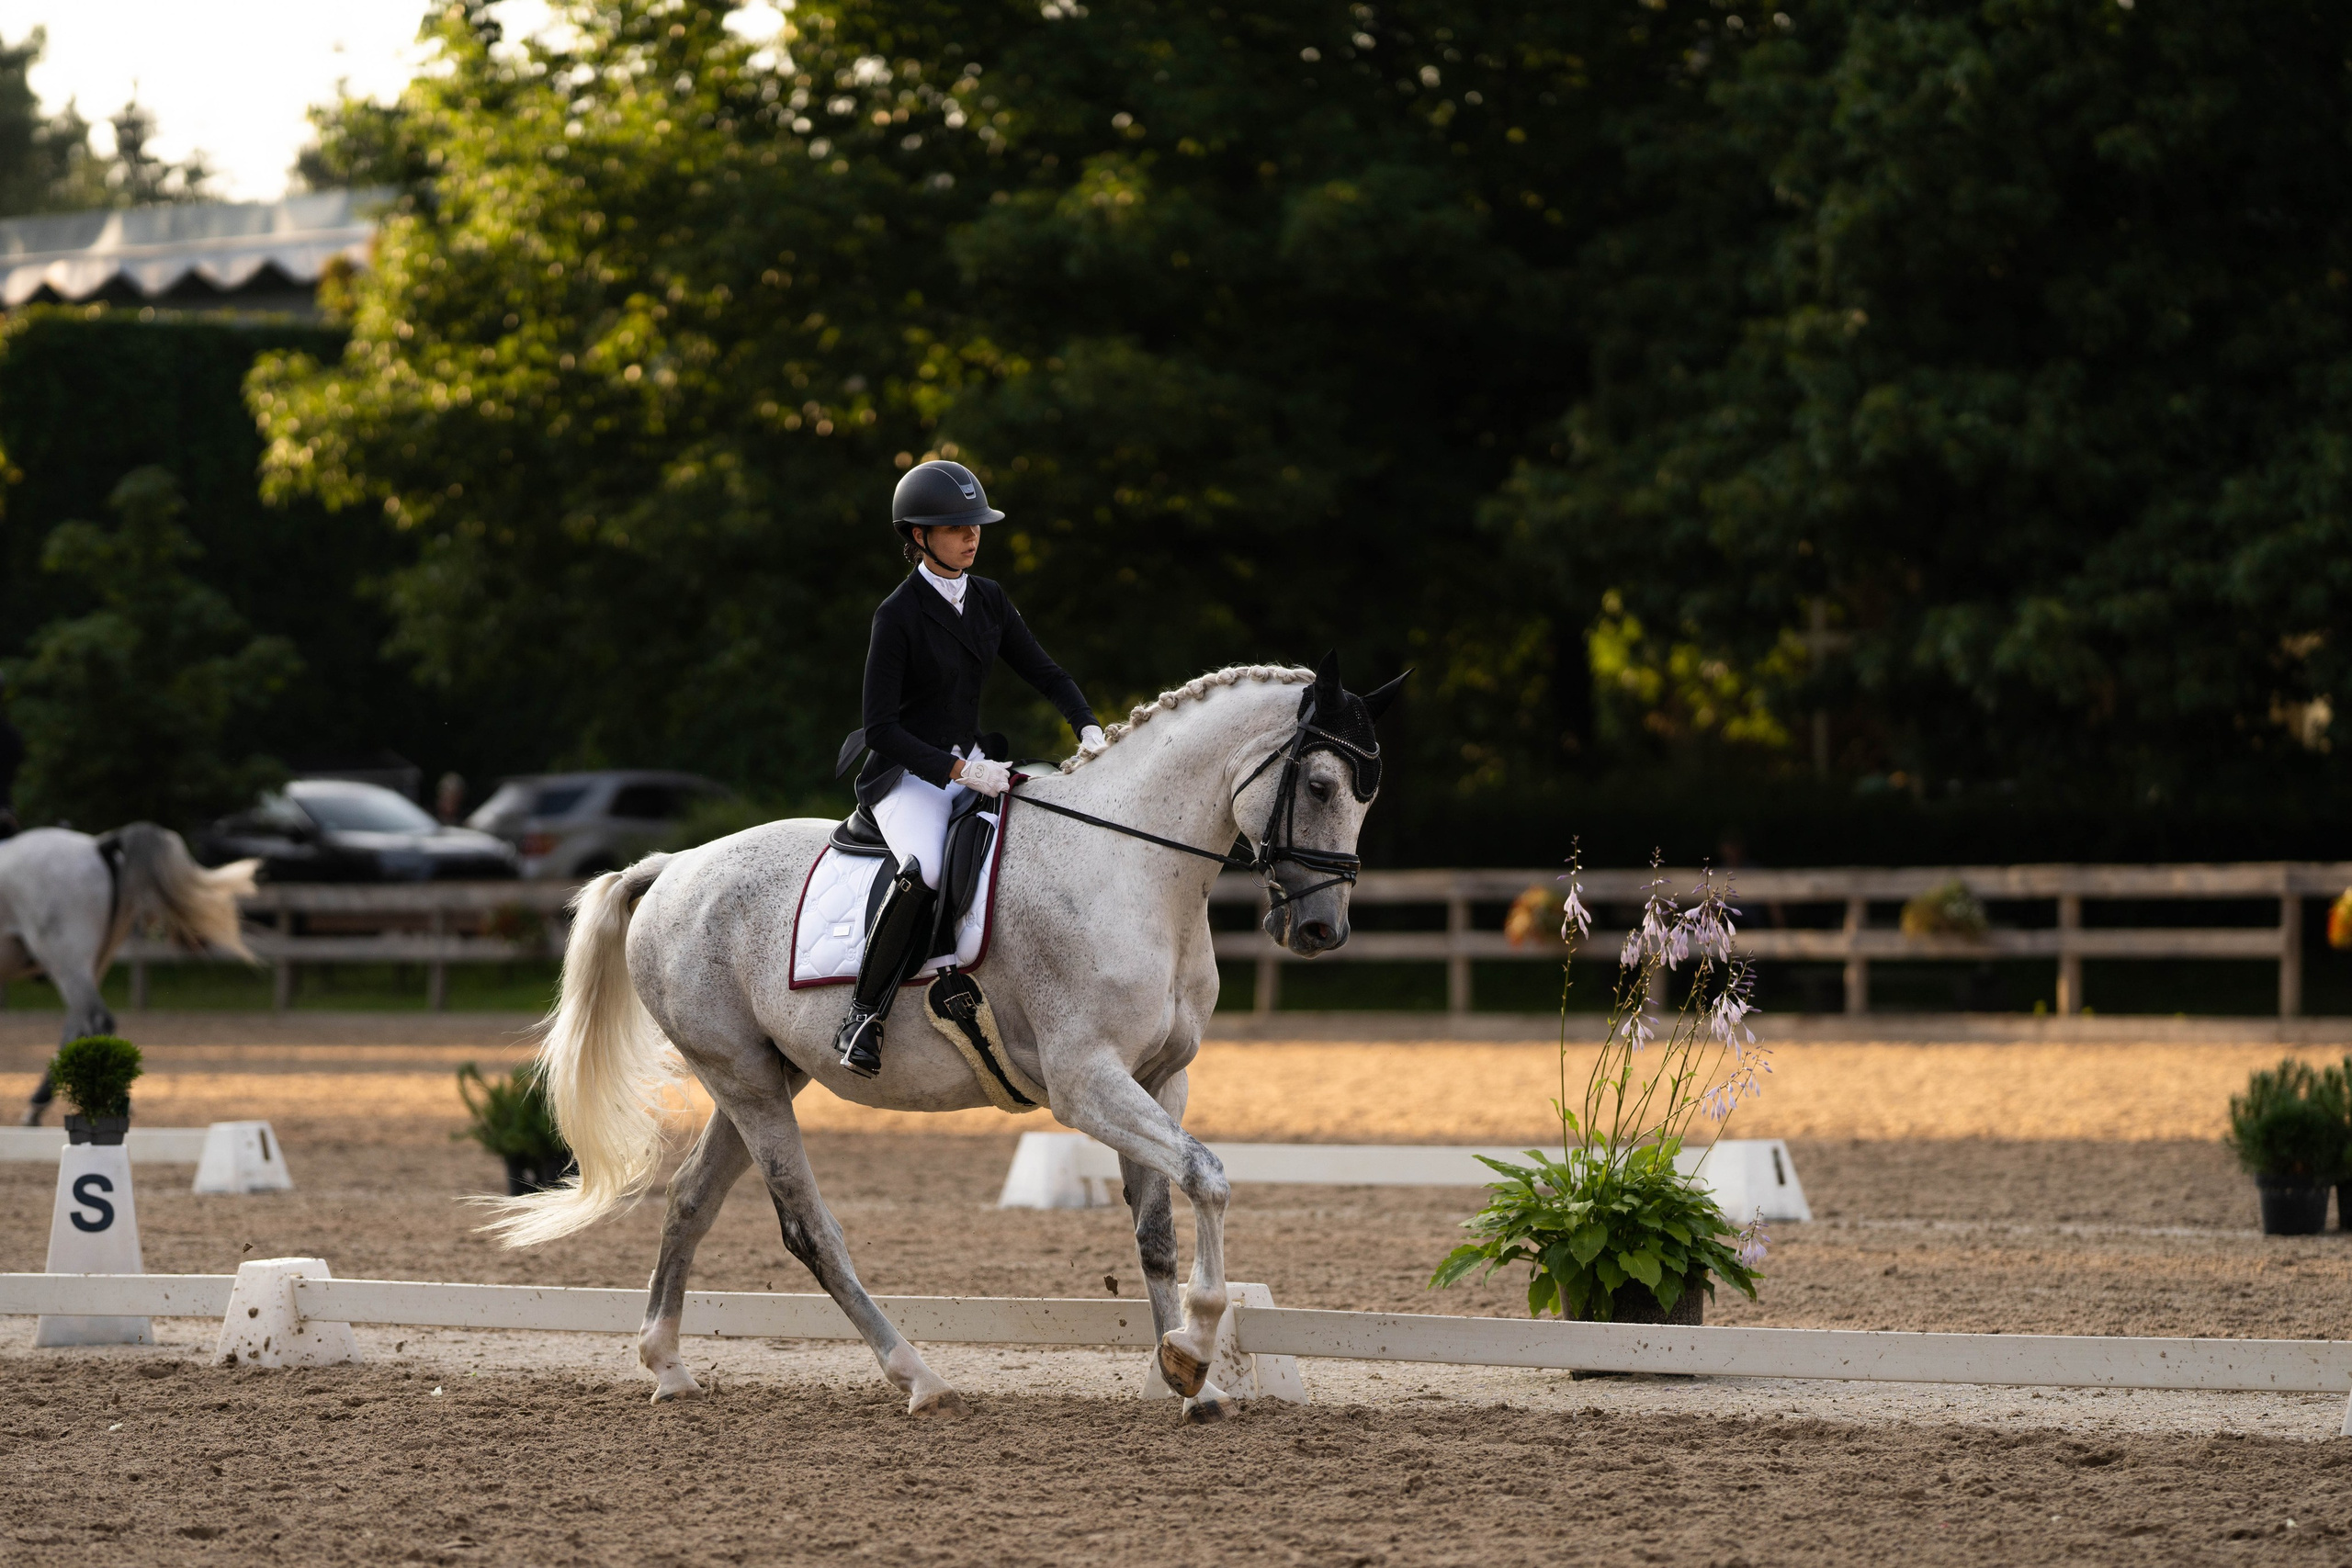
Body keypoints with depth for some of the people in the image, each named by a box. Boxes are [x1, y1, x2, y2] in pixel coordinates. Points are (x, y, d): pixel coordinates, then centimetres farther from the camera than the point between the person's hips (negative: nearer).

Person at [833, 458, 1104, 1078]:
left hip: (972, 765, 7)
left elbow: (1045, 673, 12)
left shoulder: (989, 601, 7)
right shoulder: (899, 616, -13)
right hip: (907, 777, -7)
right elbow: (882, 729, -15)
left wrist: (1088, 727, -8)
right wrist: (958, 771, -23)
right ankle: (864, 1015, -25)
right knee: (924, 870, -36)